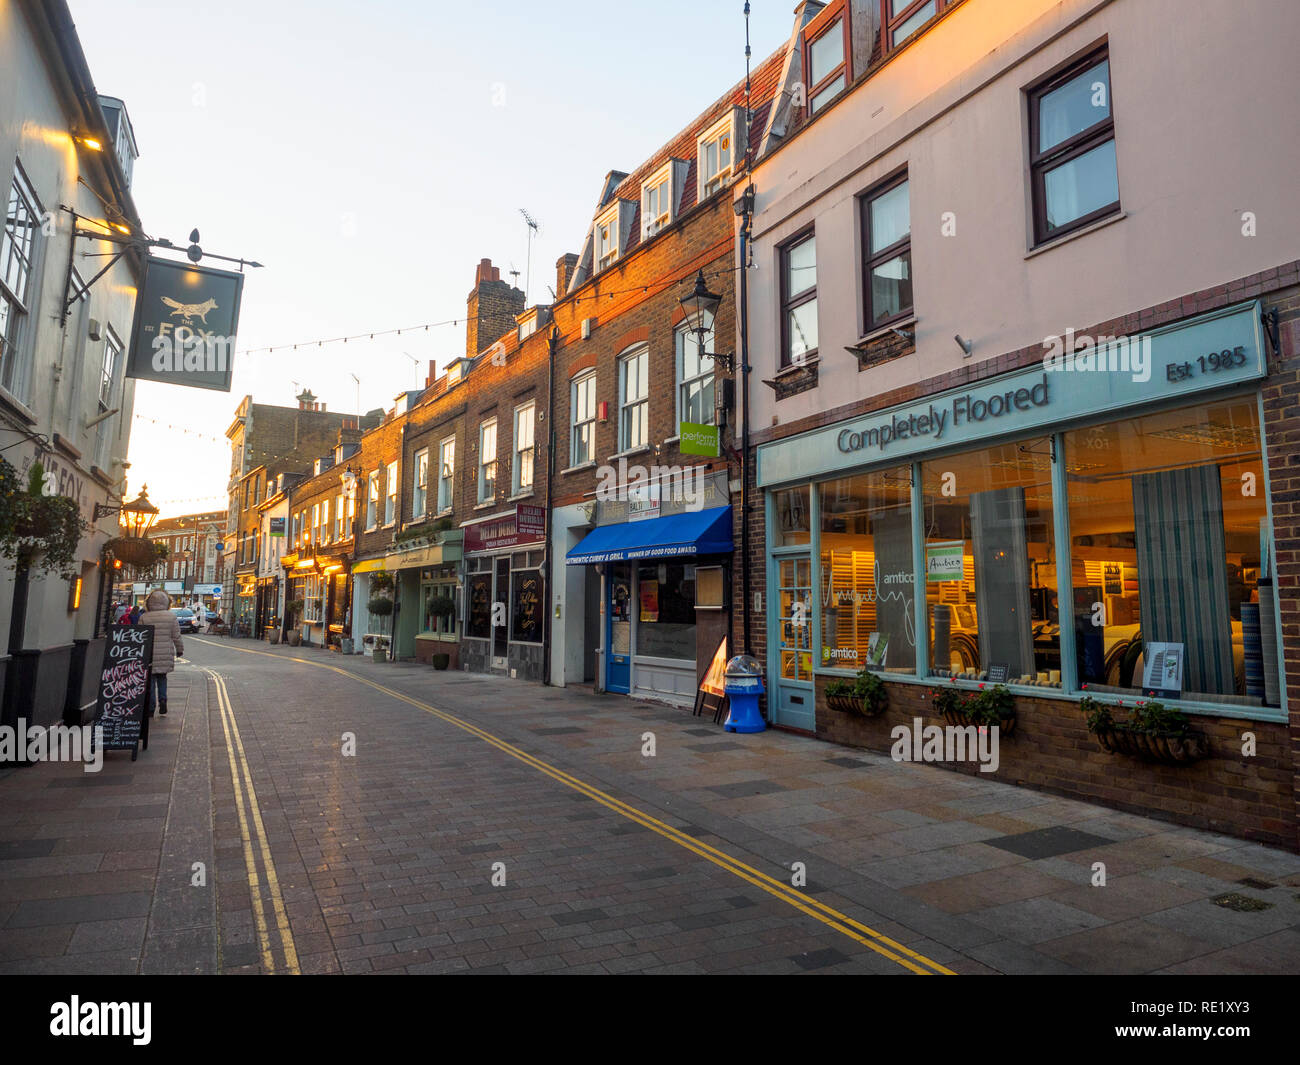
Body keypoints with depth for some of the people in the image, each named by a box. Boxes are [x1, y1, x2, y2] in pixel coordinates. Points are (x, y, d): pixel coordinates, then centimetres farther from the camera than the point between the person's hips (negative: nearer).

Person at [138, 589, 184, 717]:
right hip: (166, 654, 1)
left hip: (149, 654, -1)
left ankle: (150, 709, 7)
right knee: (162, 678, 17)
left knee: (150, 680, 7)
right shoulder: (171, 616, -2)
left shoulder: (144, 617, -4)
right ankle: (162, 701, -1)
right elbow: (176, 636, 2)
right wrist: (180, 649, 16)